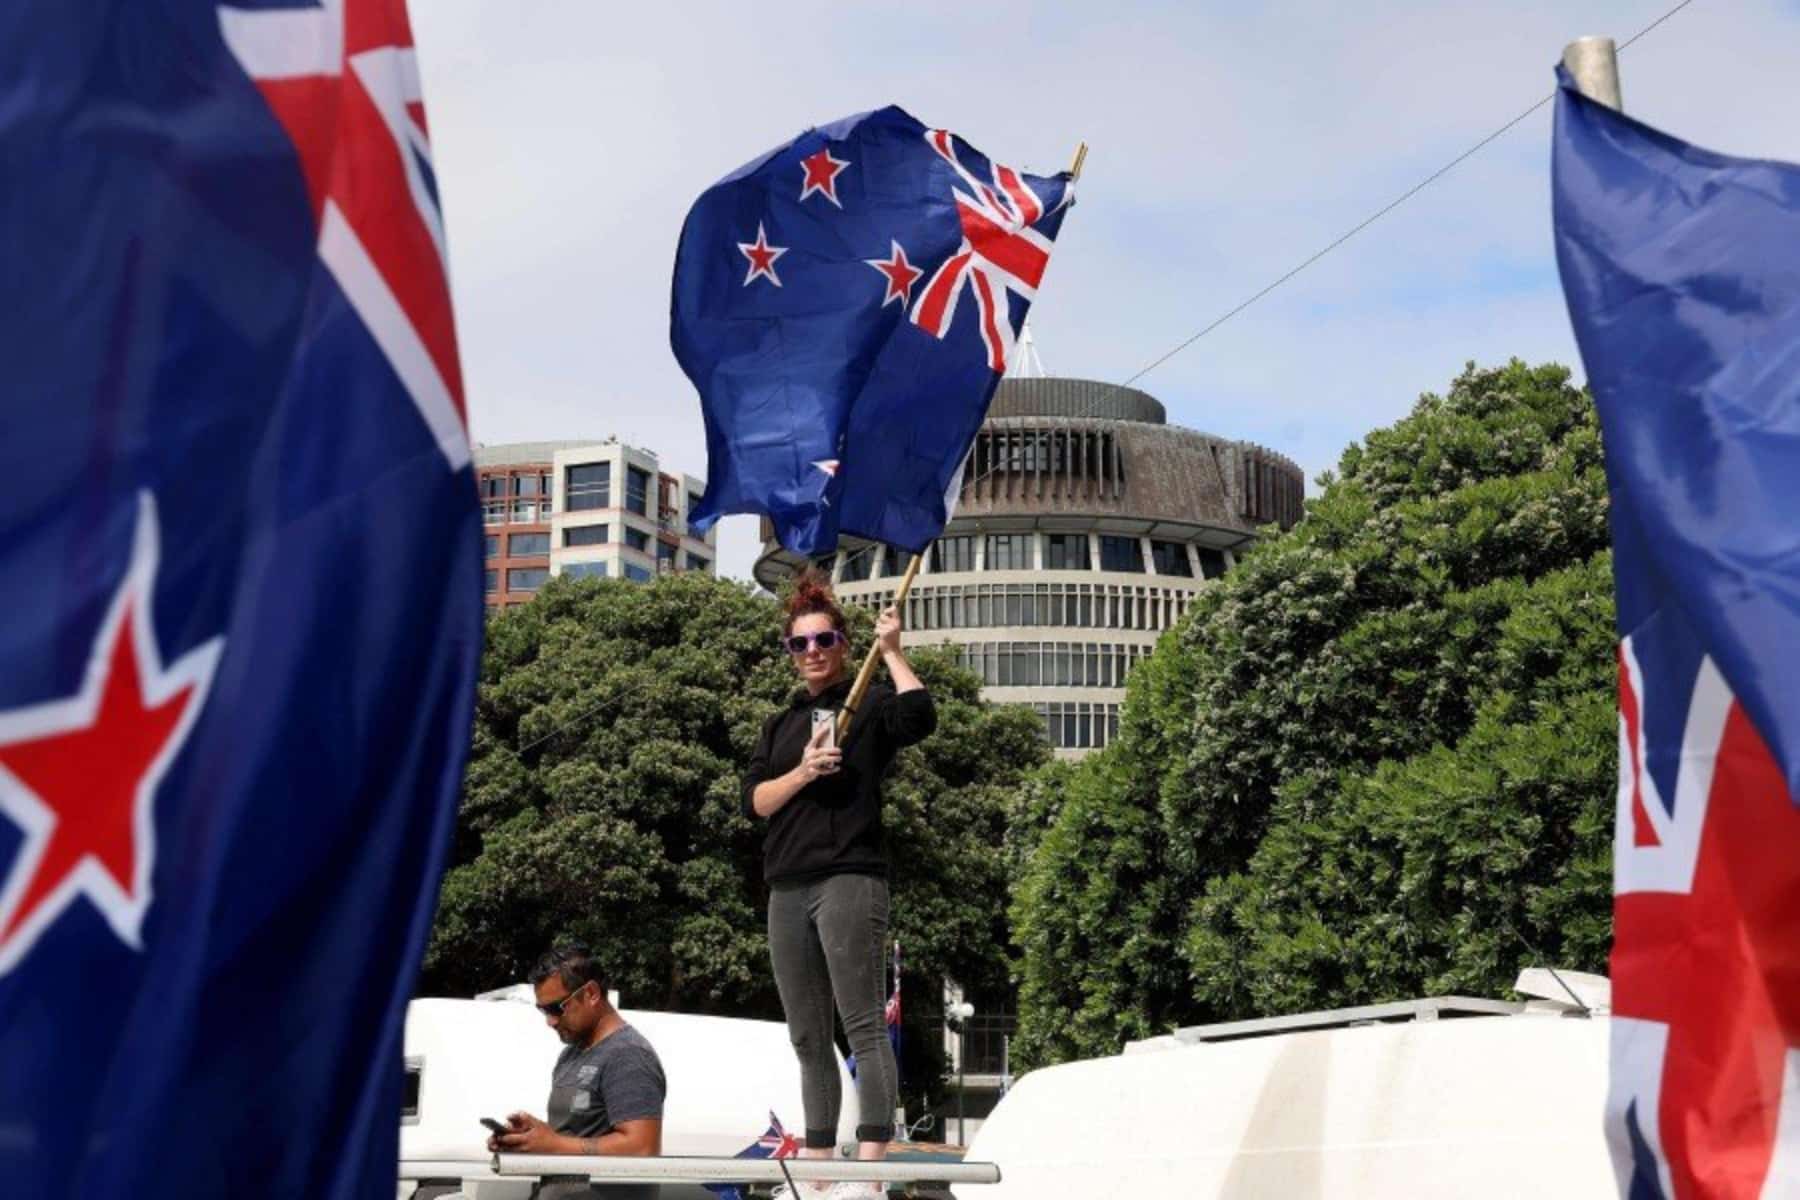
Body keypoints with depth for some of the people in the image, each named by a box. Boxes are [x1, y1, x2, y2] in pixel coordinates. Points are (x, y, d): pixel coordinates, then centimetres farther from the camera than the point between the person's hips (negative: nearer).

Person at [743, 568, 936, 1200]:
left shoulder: (869, 704, 3)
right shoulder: (779, 725, 20)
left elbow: (920, 717, -19)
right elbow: (754, 801, 7)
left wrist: (891, 650, -12)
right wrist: (802, 772, -9)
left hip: (850, 879, -7)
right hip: (788, 887, 7)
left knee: (863, 1023, -13)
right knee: (807, 1037, 9)